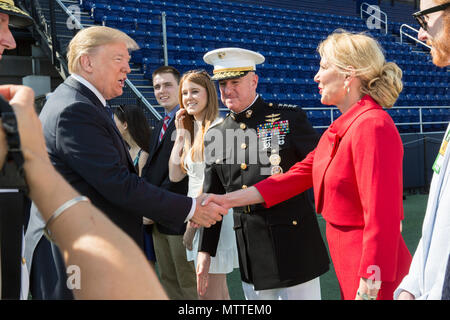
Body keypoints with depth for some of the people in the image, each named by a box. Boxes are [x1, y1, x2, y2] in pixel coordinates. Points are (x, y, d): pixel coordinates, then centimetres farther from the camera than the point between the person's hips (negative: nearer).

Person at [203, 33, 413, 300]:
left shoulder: (372, 126, -21)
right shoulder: (341, 128, 9)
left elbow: (381, 218, -23)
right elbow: (302, 172, 6)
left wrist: (368, 290, -21)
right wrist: (230, 199, 3)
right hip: (348, 263, 8)